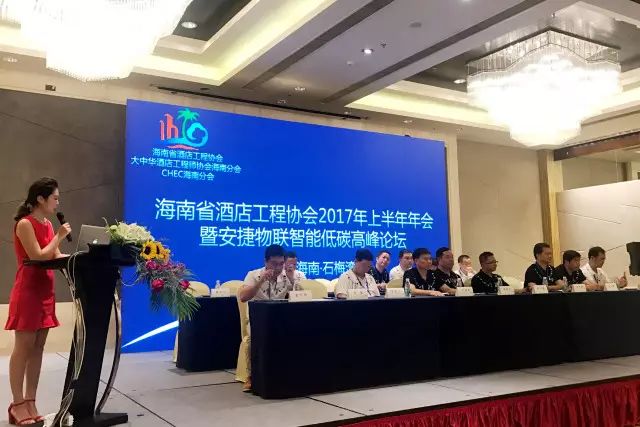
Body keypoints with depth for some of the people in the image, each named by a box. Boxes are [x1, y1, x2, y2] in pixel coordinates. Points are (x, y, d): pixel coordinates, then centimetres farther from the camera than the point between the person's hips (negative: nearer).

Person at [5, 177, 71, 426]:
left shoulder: (47, 225, 13)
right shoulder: (24, 224, -11)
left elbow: (57, 256, 12)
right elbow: (38, 256, -17)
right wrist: (59, 237, -11)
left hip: (45, 290, 8)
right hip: (28, 291, -8)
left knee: (37, 348, 8)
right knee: (23, 347, -2)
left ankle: (30, 402, 15)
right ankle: (18, 405, 6)